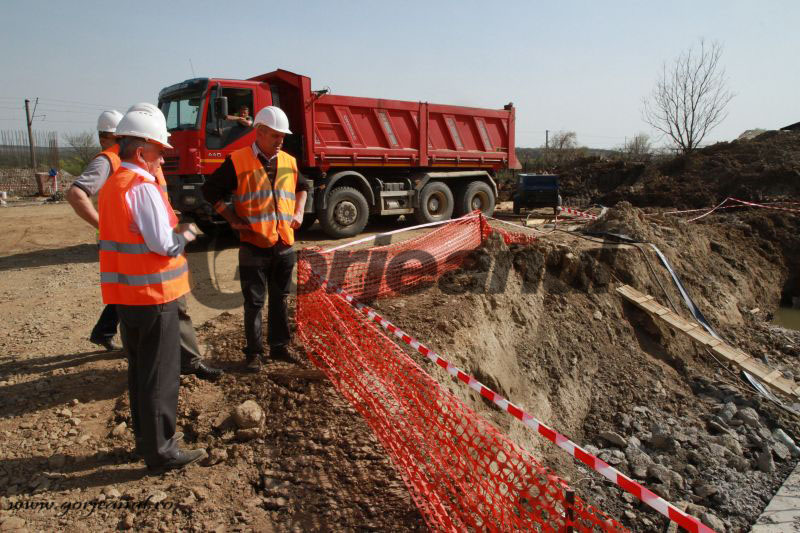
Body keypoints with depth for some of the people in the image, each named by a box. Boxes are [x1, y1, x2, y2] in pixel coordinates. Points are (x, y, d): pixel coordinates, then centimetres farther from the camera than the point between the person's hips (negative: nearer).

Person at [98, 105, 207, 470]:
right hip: (153, 295, -9)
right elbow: (164, 244, -21)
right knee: (160, 376, 1)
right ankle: (160, 451, 12)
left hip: (125, 295, 9)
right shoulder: (143, 187, -17)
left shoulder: (111, 186, 12)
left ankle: (145, 440, 30)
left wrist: (173, 228, 8)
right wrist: (184, 234, -2)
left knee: (139, 371, 18)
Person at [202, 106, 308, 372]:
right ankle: (254, 352, 19)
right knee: (254, 303, 5)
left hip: (284, 244, 4)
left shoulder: (288, 161, 7)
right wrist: (233, 219, -3)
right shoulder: (237, 161, -7)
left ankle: (279, 346, 28)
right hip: (254, 246, -4)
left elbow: (302, 186, 25)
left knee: (280, 299, 14)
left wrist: (299, 212, 10)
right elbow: (211, 190, 2)